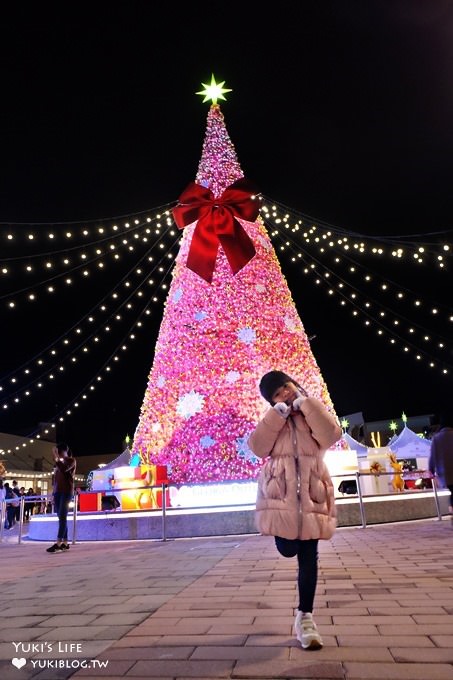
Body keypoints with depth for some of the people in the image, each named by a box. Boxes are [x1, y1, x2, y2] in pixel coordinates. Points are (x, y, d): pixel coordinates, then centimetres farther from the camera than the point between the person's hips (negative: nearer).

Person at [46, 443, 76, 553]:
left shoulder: (71, 460, 1)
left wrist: (56, 457, -17)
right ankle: (65, 543, 3)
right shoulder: (58, 462, 20)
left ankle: (58, 544, -22)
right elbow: (55, 478, 20)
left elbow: (64, 469, -20)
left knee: (62, 517, -14)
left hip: (67, 491, -7)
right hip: (57, 492, 7)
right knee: (61, 517, 3)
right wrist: (54, 494, 15)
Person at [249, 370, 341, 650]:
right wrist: (278, 413, -7)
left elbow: (331, 435, -10)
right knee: (288, 549, -3)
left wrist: (307, 403, -6)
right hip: (281, 490, 0)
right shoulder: (273, 419, 13)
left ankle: (305, 617, 12)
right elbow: (258, 448, -5)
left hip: (311, 492, 0)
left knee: (309, 555, 1)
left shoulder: (314, 412, 11)